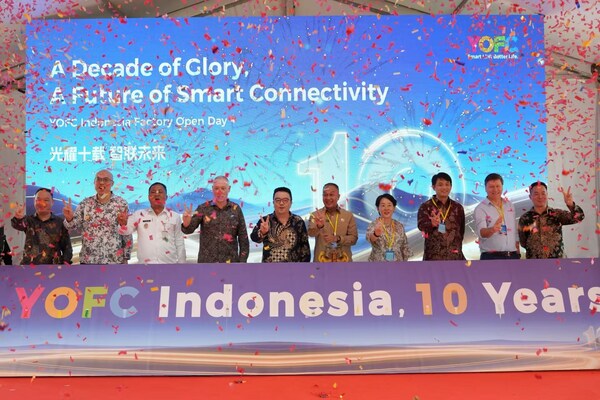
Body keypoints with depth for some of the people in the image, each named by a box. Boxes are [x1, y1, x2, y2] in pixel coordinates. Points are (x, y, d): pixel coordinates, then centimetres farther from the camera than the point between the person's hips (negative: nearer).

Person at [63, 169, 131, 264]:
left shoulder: (121, 203, -5)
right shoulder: (86, 203, 3)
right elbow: (72, 226, 2)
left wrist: (125, 258, -1)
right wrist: (69, 218, -20)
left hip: (113, 260, -2)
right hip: (87, 260, 2)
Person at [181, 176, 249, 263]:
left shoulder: (236, 209, 1)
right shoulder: (203, 208, -1)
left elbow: (243, 238, 4)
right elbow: (189, 229, -11)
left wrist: (242, 261, -1)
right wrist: (186, 222, -34)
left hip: (230, 262, 1)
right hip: (207, 262, -1)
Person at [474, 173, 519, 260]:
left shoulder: (510, 205, 13)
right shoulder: (480, 208, -5)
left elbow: (515, 231, 18)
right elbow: (481, 232, -21)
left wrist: (517, 252, 13)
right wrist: (492, 229, -42)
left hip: (512, 256, 5)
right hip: (491, 257, -5)